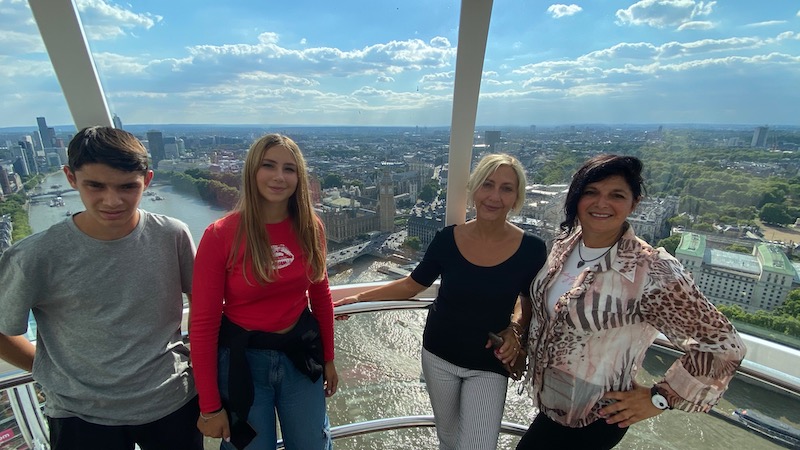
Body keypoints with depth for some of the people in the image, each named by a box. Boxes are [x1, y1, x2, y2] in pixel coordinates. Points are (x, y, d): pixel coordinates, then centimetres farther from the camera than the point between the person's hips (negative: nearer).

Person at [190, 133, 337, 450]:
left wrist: (328, 358, 9)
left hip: (300, 353, 3)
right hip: (242, 359, -3)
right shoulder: (220, 235, -17)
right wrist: (210, 406, -7)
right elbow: (203, 323, -12)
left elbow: (320, 297, 4)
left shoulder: (310, 228, -7)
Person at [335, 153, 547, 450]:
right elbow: (412, 284, -3)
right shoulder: (447, 239, -16)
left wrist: (514, 327, -17)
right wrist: (358, 299, -6)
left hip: (488, 366, -1)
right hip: (439, 355, 2)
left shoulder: (531, 249, -16)